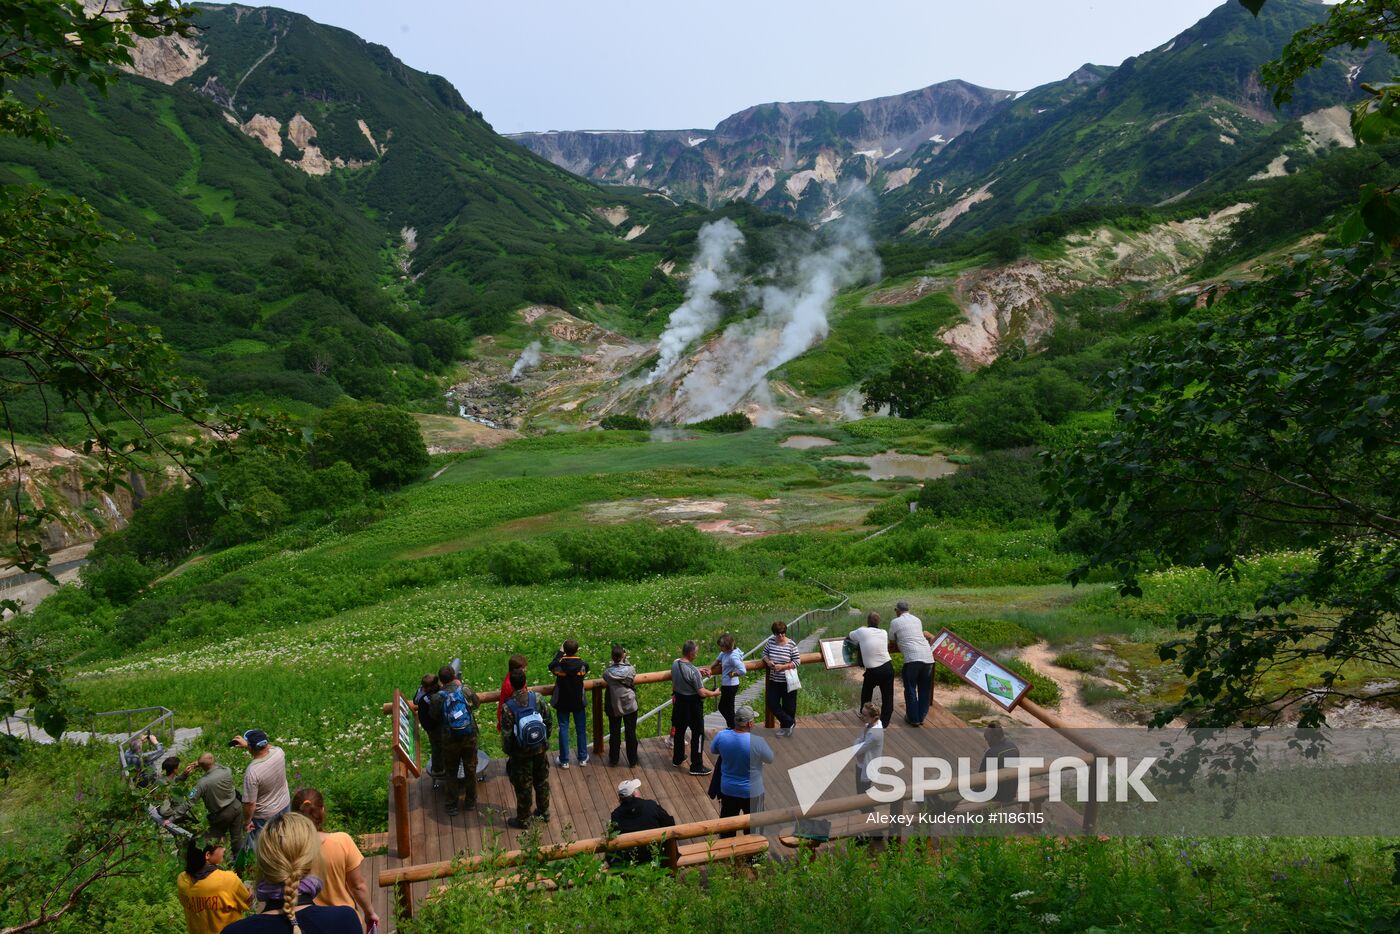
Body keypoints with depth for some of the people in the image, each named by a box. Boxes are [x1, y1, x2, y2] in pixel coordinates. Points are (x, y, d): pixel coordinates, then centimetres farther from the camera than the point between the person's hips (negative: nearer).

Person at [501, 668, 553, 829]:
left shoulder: (508, 707, -23)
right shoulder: (537, 698, -13)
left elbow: (506, 733, -17)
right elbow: (549, 720, -4)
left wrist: (508, 751, 0)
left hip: (522, 753, -3)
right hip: (540, 748, 3)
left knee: (523, 786, 13)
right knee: (542, 780, 23)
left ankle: (522, 820, 28)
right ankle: (544, 811, 39)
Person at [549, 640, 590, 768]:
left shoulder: (559, 665, -19)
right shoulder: (583, 665, -18)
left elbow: (551, 667, 4)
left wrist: (560, 652, 11)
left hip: (562, 702, 0)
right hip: (579, 702, 0)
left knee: (563, 729, 11)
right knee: (581, 729, 15)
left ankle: (564, 761, 18)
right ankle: (583, 758, 26)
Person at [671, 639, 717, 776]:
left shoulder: (675, 663, -6)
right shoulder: (693, 671, -28)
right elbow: (702, 693, -24)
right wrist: (714, 693, -7)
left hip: (679, 702, 7)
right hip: (693, 705, -7)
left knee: (679, 730, 22)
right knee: (698, 734, 7)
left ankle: (677, 759, 39)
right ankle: (696, 766, 13)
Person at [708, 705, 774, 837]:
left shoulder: (721, 736, -17)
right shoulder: (757, 741, -27)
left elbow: (713, 751, 4)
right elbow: (770, 759, -9)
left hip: (728, 790, 3)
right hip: (752, 792, -3)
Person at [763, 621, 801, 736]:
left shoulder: (791, 644, -15)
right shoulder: (771, 642, -4)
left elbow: (797, 662, -12)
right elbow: (764, 653, 12)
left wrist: (783, 667, -22)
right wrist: (767, 661, -10)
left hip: (788, 681, -4)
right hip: (774, 680, 4)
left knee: (788, 706, 8)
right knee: (772, 704, 4)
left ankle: (785, 726, 30)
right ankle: (790, 723, 20)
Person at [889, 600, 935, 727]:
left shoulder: (895, 622, 6)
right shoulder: (917, 620, 21)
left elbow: (892, 643, 17)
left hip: (912, 658, -5)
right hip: (928, 657, 5)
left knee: (910, 689, 8)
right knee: (925, 689, 16)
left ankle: (913, 719, 13)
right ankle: (921, 717, 24)